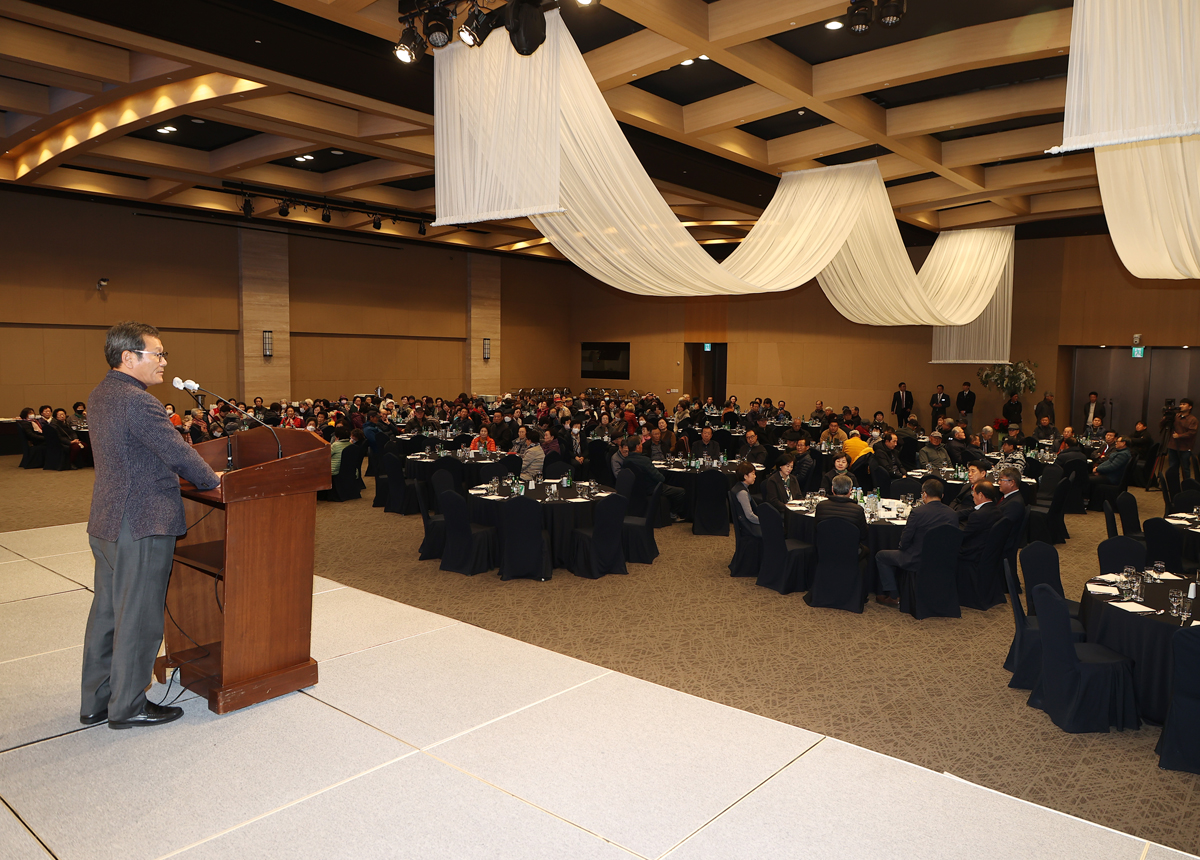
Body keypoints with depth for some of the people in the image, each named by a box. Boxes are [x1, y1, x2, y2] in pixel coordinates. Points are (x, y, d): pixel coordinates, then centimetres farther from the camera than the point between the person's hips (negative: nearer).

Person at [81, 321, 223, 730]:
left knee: (107, 610, 17)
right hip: (141, 527, -10)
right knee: (138, 617, 2)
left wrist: (200, 474, 17)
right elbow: (178, 454, -18)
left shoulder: (99, 396, 12)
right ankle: (128, 706, 15)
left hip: (105, 522, 10)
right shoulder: (138, 402, -20)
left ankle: (95, 701, 28)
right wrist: (212, 480, -1)